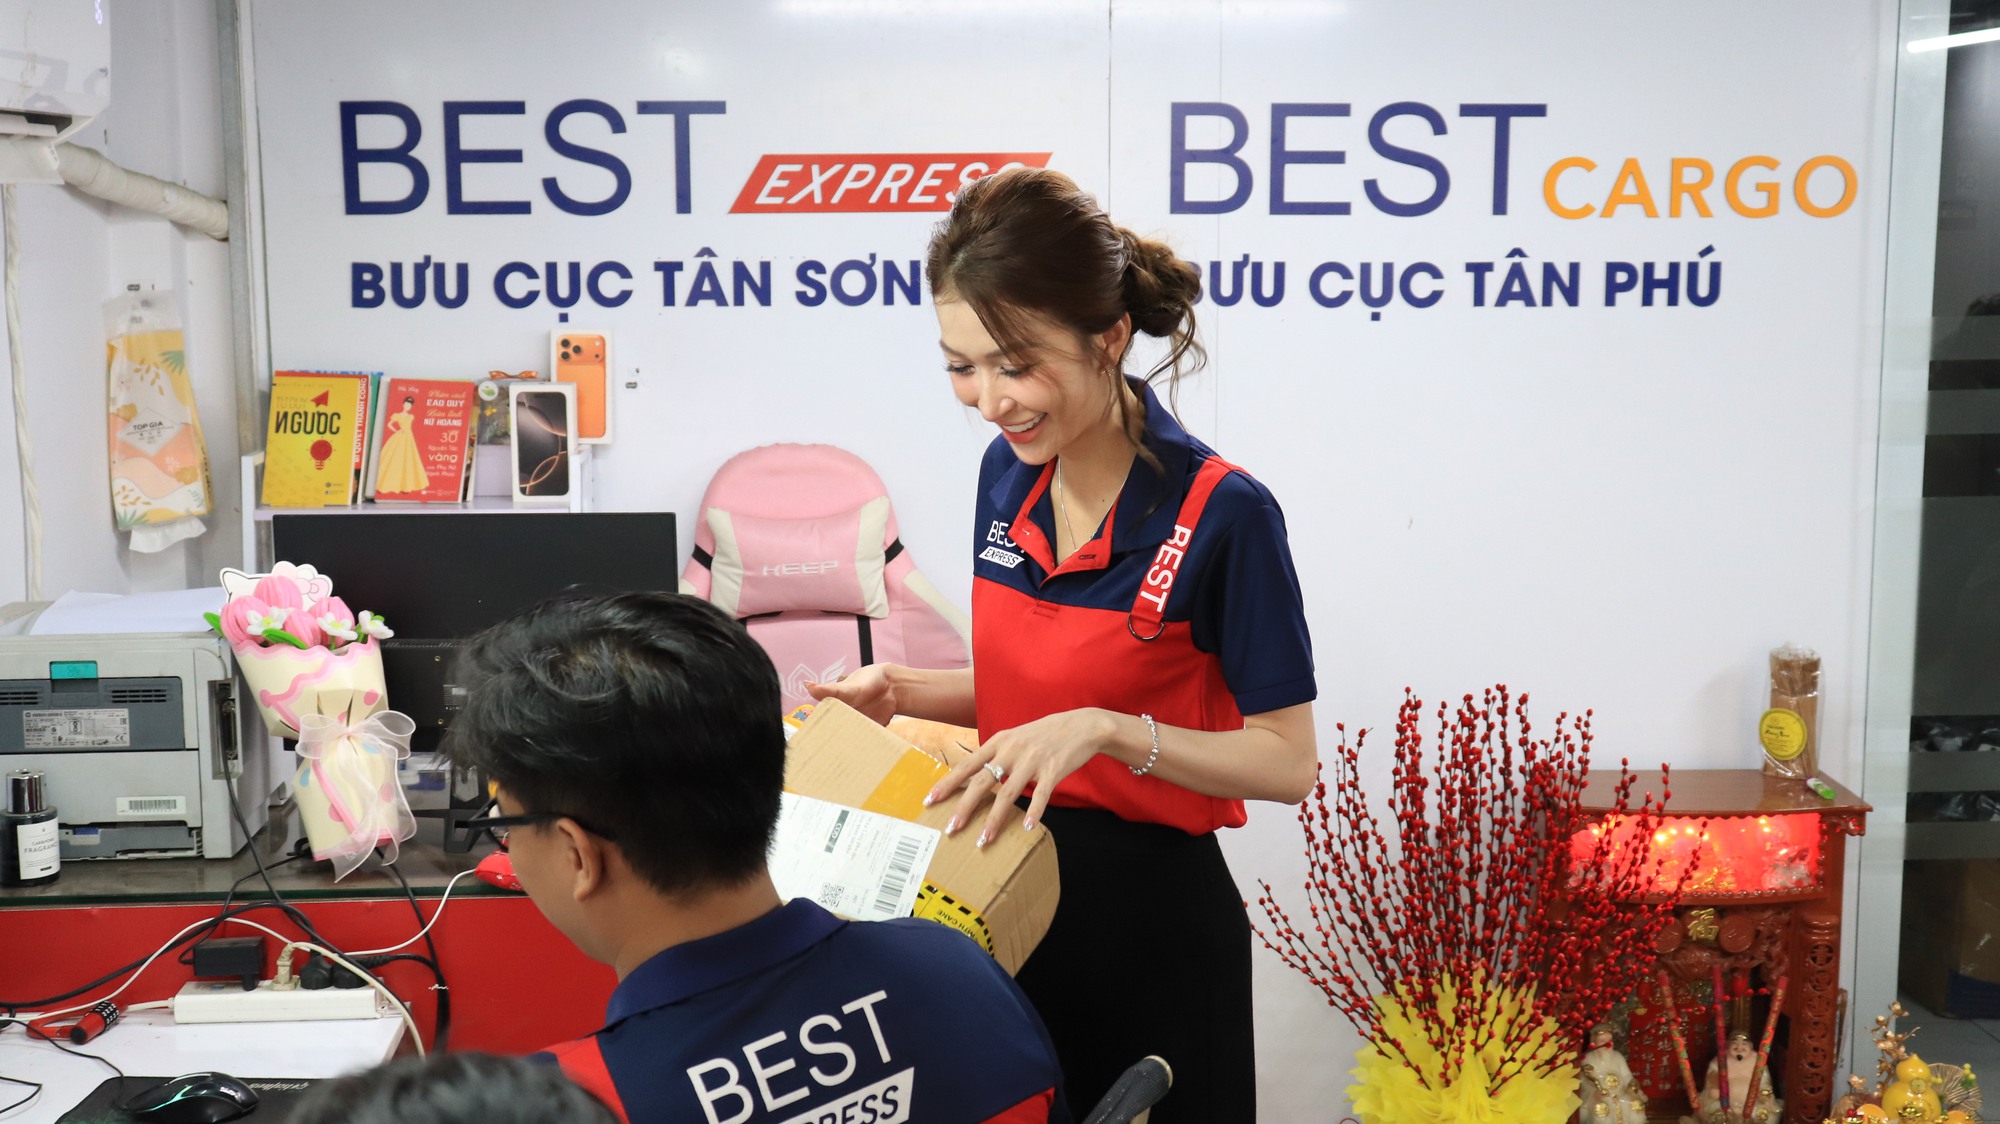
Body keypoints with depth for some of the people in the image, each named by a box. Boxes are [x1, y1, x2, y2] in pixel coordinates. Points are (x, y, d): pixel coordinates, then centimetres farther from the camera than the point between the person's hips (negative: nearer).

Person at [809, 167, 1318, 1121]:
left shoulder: (1224, 515, -20)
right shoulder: (1007, 473, 0)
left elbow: (1287, 763, -15)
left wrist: (1108, 730, -27)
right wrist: (910, 692, -4)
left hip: (1148, 911, -6)